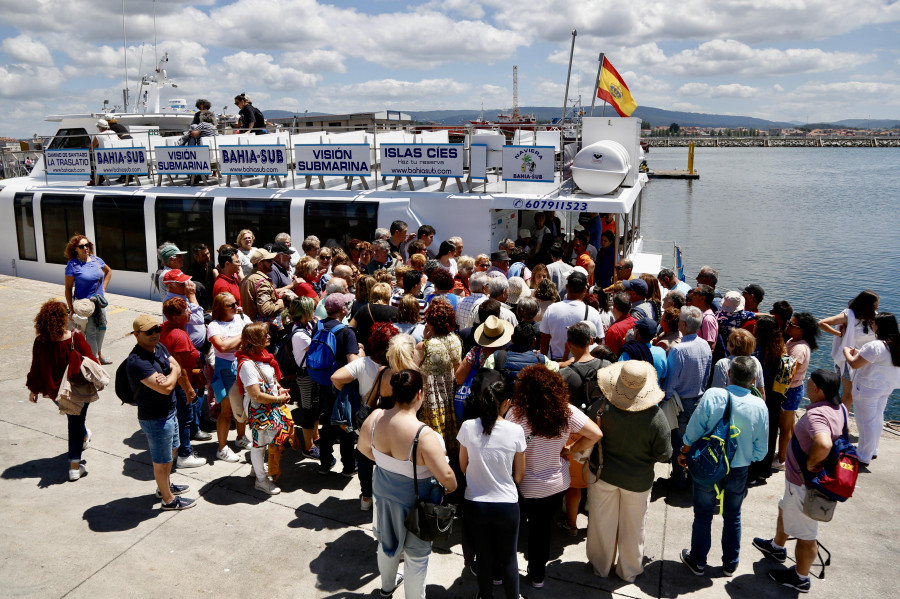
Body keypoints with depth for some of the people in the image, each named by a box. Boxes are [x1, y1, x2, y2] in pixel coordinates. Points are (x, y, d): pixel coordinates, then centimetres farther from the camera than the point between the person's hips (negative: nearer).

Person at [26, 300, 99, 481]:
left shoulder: (40, 342, -14)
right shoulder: (76, 338, -24)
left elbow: (36, 368, -3)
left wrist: (34, 389, 12)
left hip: (54, 390, 4)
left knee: (74, 419, 29)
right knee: (75, 424, 6)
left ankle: (84, 437, 56)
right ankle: (75, 466, 6)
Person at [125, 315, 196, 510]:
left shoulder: (159, 347, 0)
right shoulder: (137, 361, -29)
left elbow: (177, 368, 0)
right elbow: (166, 388, -33)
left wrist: (167, 377, -22)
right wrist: (173, 373, -12)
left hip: (169, 411, 9)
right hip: (155, 419, -9)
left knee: (172, 450, 28)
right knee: (162, 461, 10)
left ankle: (165, 486, 49)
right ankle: (168, 499, 29)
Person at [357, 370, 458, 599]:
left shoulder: (375, 418, -18)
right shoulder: (424, 435, -36)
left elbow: (363, 447, 1)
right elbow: (445, 476, -31)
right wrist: (452, 489, -8)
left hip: (383, 492, 6)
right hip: (413, 503, -6)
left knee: (387, 542, 32)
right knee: (416, 556, 18)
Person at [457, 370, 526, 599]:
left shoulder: (468, 427, -14)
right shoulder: (516, 431, -15)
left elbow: (463, 467, 1)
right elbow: (519, 474, -3)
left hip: (475, 504, 1)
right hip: (507, 504, -1)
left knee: (484, 556, 20)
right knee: (508, 558, 19)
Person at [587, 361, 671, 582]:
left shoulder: (605, 409, -24)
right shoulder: (656, 417, -24)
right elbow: (664, 455, -15)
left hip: (604, 474, 0)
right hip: (638, 480, 0)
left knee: (603, 523, 19)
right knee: (632, 527, 21)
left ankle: (601, 566, 39)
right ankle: (629, 571, 40)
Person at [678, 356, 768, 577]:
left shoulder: (712, 395, -21)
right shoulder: (760, 406, -13)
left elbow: (693, 432, -17)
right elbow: (760, 450, -5)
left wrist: (684, 453, 1)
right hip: (739, 471, 2)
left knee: (703, 515, 16)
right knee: (733, 517, 23)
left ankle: (698, 561, 31)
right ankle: (730, 563, 38)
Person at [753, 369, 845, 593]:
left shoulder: (816, 415, -33)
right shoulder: (839, 408, -3)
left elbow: (823, 444, -51)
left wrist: (810, 464, -31)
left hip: (805, 483, -10)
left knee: (805, 535, 10)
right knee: (785, 510, 32)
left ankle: (800, 578, 30)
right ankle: (777, 547, 55)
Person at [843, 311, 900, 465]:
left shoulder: (874, 346, -26)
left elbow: (854, 364, -20)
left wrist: (847, 352, -2)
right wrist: (858, 353, 16)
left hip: (868, 389, -9)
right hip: (886, 387, 9)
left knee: (866, 422, 1)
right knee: (877, 419, 21)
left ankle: (864, 457, 10)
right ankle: (872, 451, 36)